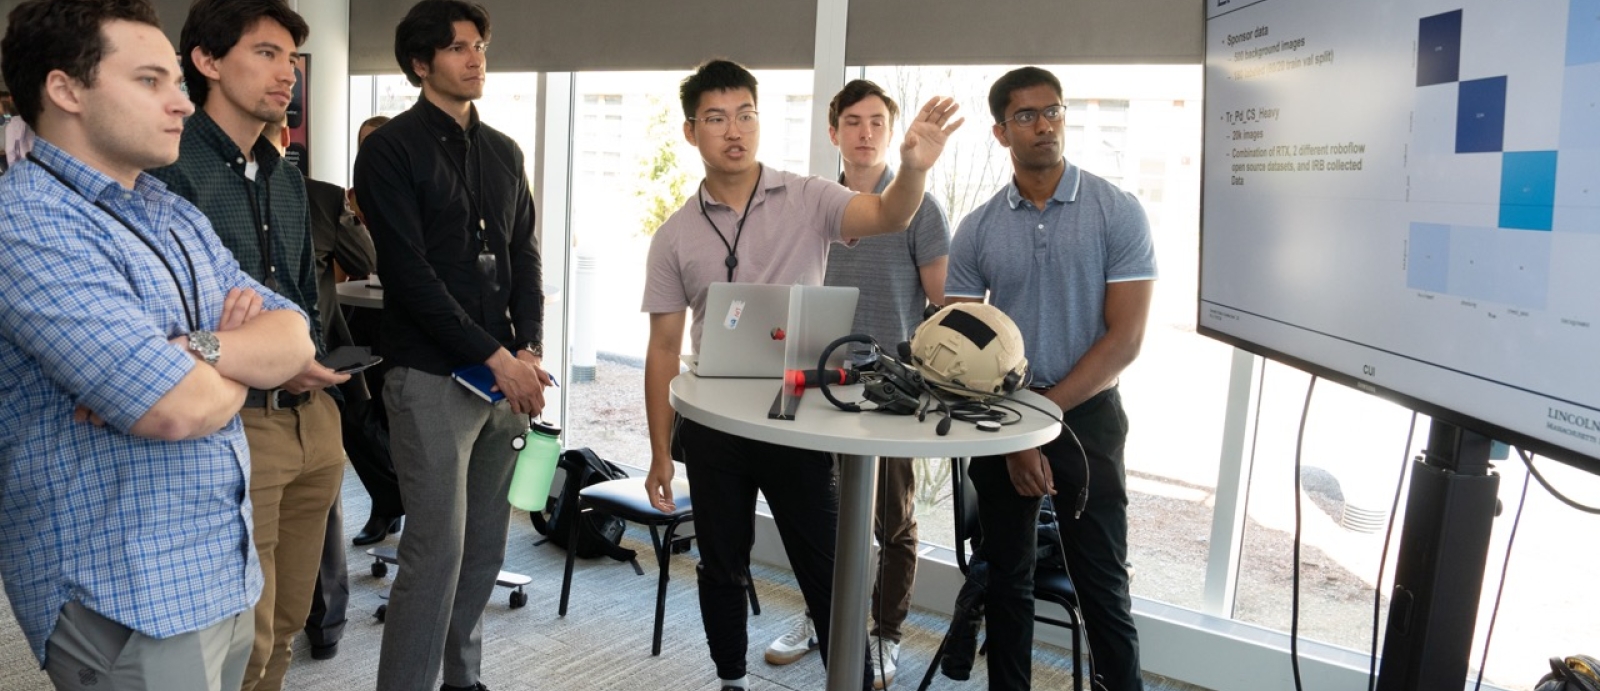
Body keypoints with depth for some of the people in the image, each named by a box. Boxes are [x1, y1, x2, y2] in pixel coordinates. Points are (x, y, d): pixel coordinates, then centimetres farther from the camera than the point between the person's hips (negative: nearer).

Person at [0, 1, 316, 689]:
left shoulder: (178, 214, 10)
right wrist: (245, 358, -5)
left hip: (227, 570, 8)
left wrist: (199, 350, -17)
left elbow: (295, 339, 2)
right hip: (121, 596, -8)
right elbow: (182, 408, -26)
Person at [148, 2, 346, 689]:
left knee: (287, 622, 17)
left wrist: (317, 363, 4)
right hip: (236, 423, -7)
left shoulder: (287, 177, 14)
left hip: (313, 415, 7)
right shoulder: (172, 171, -11)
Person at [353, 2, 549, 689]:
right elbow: (410, 272, -11)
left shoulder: (504, 153, 15)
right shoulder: (391, 149, -3)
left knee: (486, 544, 12)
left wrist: (530, 350, 0)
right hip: (433, 378, -6)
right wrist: (494, 357, -14)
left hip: (506, 377, 6)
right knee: (437, 548, -6)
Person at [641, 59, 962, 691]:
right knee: (721, 568, 16)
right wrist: (660, 452, 3)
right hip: (712, 427, 3)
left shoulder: (808, 200, -3)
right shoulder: (675, 236, 3)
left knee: (826, 573, 3)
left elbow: (887, 217, -21)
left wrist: (913, 167, -44)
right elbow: (664, 348, 4)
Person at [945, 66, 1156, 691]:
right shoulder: (976, 230, 2)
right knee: (1006, 579, 12)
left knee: (1102, 585, 4)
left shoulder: (1118, 212, -6)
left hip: (1087, 413, -2)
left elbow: (1125, 337, -10)